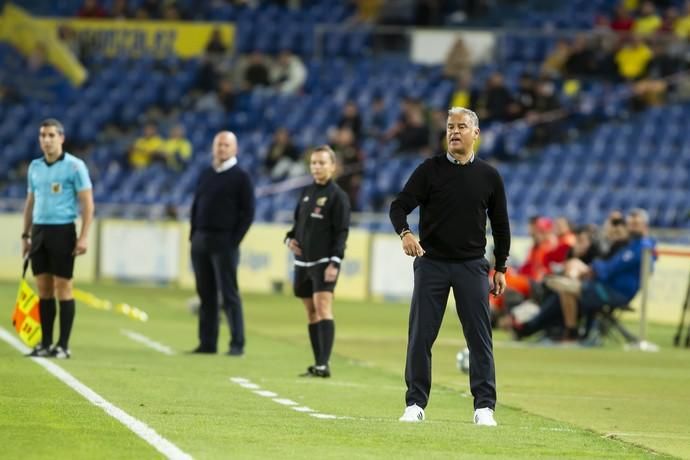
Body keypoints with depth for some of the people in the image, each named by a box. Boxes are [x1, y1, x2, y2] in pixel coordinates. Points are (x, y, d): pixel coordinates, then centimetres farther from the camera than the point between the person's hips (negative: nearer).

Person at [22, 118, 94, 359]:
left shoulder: (74, 166, -5)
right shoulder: (35, 167, 13)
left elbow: (87, 203, -7)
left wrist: (84, 236, -14)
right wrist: (25, 235, 16)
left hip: (62, 231, -5)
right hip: (39, 231, 5)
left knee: (63, 288, -4)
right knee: (44, 289, 6)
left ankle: (63, 346, 0)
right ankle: (45, 343, 10)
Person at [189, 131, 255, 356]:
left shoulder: (240, 177, -2)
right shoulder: (205, 175, 16)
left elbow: (248, 212, -6)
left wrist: (234, 240, -13)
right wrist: (193, 235, 8)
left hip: (224, 242, -6)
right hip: (200, 241, 6)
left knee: (229, 294, -7)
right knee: (206, 294, 7)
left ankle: (237, 344, -5)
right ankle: (207, 343, 11)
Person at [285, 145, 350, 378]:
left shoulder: (337, 196, -6)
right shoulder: (307, 192, 14)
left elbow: (341, 232, -11)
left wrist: (335, 262, -19)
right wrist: (290, 238, 4)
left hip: (324, 261, -7)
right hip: (303, 261, 7)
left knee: (323, 307, -17)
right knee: (311, 311, 8)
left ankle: (324, 363, -23)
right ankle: (318, 364, 12)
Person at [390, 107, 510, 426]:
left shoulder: (489, 176, 5)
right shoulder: (430, 170, 1)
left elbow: (500, 224, 12)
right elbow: (399, 206, -5)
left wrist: (500, 268, 10)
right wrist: (405, 233, -26)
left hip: (472, 265, 1)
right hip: (431, 263, -1)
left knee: (480, 337, -3)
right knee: (420, 336, -1)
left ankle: (484, 406, 2)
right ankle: (415, 404, 6)